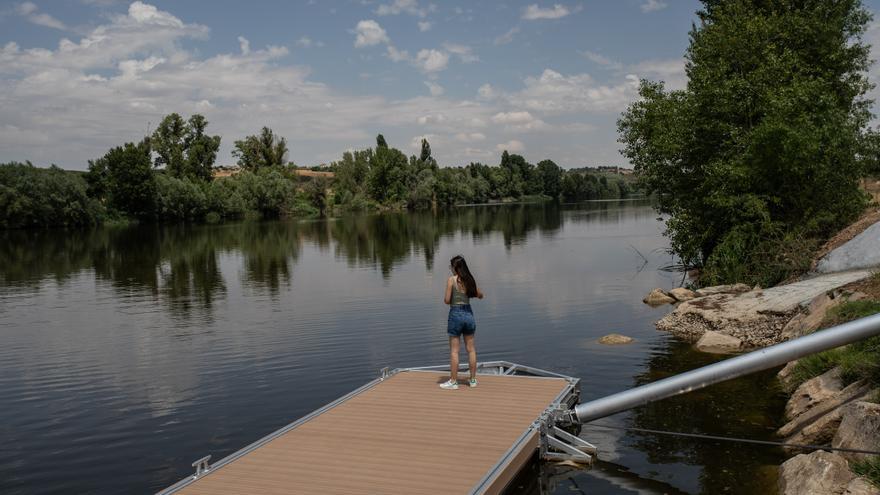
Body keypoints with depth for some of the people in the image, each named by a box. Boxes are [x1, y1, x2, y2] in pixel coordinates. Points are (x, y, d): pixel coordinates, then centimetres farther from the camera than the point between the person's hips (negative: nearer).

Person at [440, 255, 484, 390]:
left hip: (456, 314, -5)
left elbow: (447, 300, -13)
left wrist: (445, 298, 8)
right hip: (468, 313, 5)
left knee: (454, 350, 2)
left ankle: (453, 381, 6)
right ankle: (473, 380, 18)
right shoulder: (469, 280, 4)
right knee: (471, 349, 11)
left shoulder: (451, 280, -10)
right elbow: (480, 295, 16)